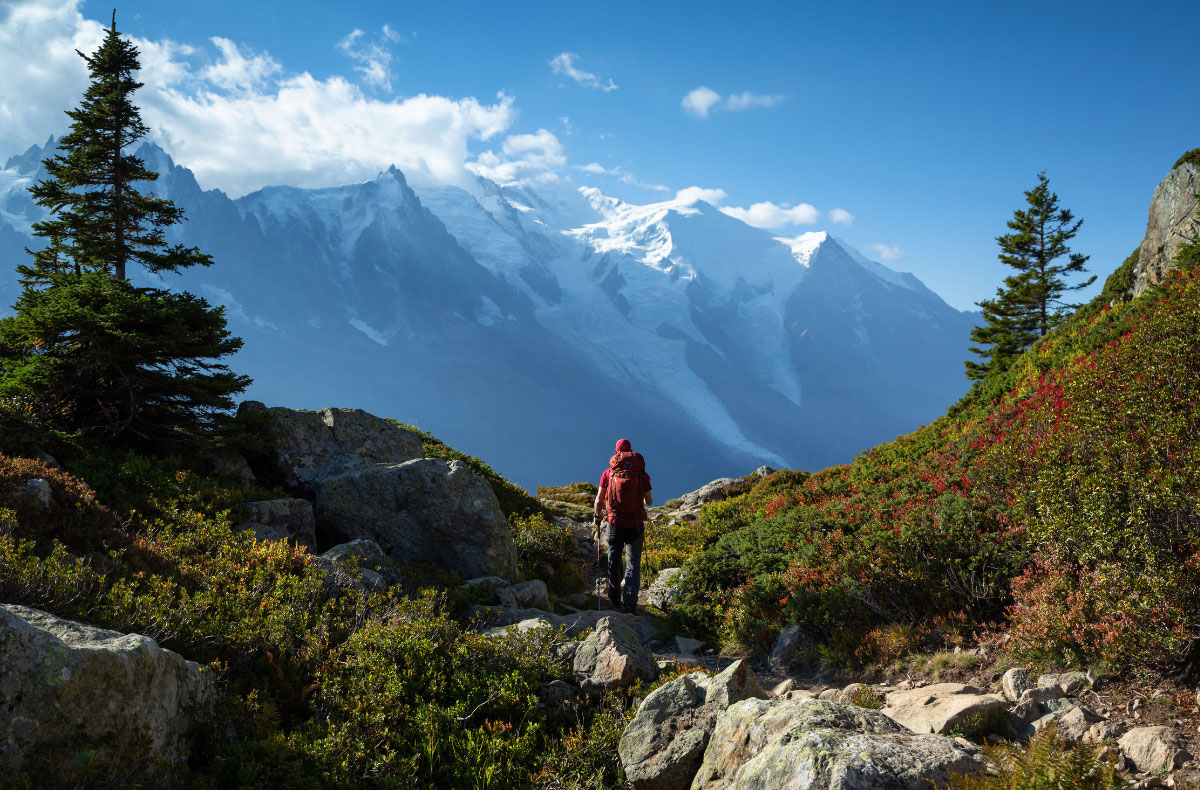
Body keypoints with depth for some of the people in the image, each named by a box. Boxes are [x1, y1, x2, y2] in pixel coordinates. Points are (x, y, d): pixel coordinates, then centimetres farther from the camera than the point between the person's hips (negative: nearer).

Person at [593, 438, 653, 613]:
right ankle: (629, 602, -8)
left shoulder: (608, 473, 1)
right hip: (635, 525, -1)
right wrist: (646, 500, 34)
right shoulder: (642, 474, 1)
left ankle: (615, 599, 27)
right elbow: (649, 501, 9)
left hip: (614, 523, 1)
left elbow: (599, 500, 1)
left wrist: (597, 517, 19)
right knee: (633, 563, 3)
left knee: (613, 562, 17)